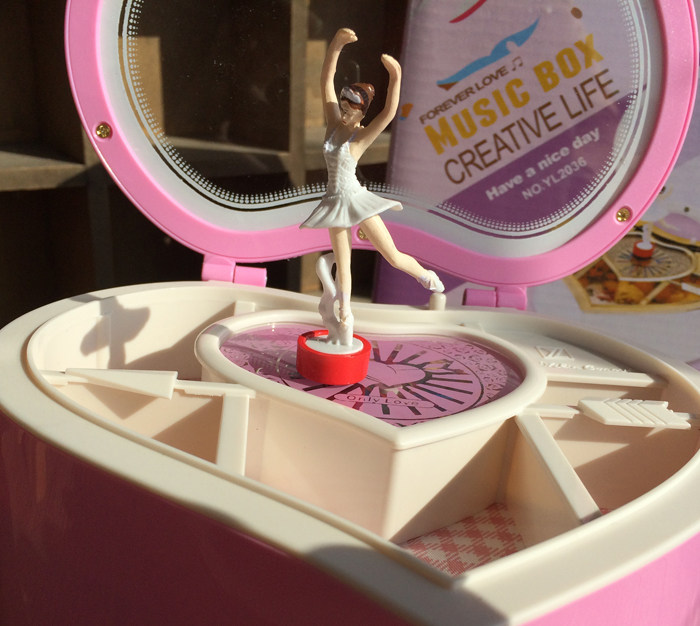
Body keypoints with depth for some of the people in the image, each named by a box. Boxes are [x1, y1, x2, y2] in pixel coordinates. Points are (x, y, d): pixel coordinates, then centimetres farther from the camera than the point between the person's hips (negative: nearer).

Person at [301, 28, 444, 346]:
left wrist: (395, 76, -46)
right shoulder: (334, 122, -2)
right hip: (336, 202, 4)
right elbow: (326, 80, -9)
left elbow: (390, 112, -32)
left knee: (393, 257, 0)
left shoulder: (363, 135, -13)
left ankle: (425, 274, 31)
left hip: (357, 199, -4)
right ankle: (344, 315, 26)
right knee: (342, 262, 13)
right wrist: (336, 43, -23)